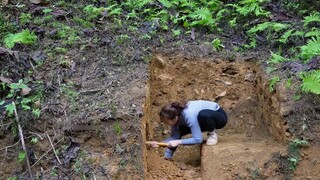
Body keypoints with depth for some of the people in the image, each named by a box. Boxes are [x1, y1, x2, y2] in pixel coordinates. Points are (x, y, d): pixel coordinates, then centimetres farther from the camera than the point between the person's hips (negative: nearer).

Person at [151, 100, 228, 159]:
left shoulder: (189, 116, -37)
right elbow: (174, 136, -12)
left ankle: (212, 133, -12)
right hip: (207, 119, 7)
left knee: (202, 115, -41)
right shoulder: (176, 114, -15)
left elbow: (198, 139, -34)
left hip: (220, 116, -7)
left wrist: (178, 142, -34)